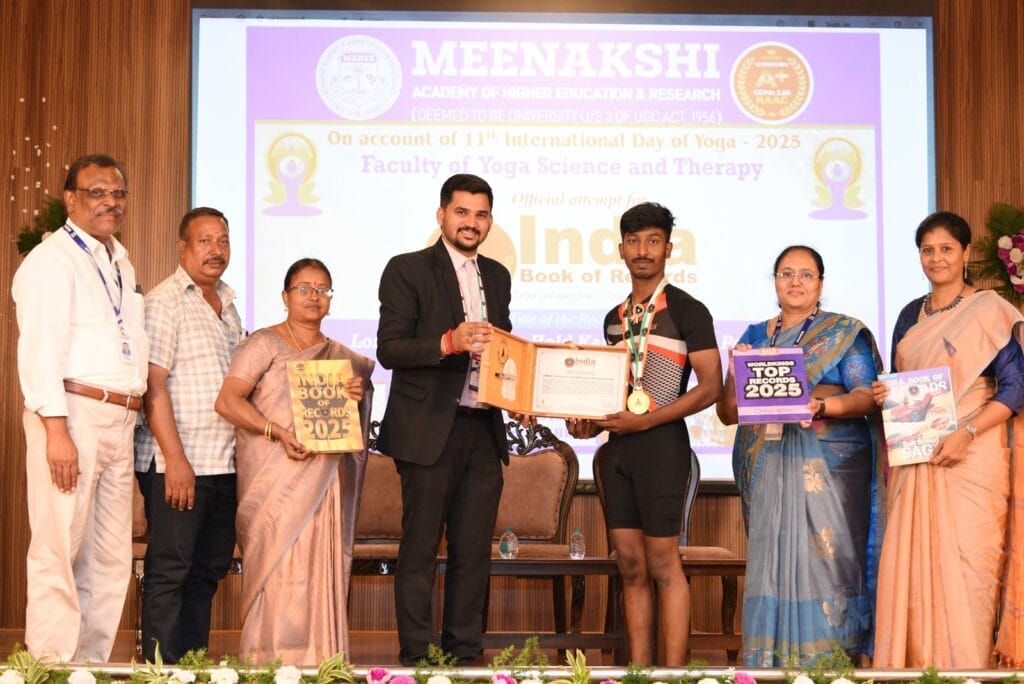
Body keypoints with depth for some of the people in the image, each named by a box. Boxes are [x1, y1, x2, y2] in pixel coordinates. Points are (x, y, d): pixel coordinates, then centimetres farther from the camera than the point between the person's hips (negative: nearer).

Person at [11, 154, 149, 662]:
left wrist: (132, 413, 14)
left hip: (119, 422, 8)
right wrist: (56, 429, -19)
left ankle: (92, 663, 17)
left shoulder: (121, 263, 21)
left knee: (110, 561, 9)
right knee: (59, 554, -6)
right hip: (72, 416, -8)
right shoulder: (52, 259, -4)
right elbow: (40, 348, -13)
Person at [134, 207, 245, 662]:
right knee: (169, 572, -2)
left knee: (208, 570, 12)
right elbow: (153, 386, -13)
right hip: (178, 465, -8)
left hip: (223, 465, 8)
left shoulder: (227, 305, 16)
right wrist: (176, 460, -18)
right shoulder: (164, 302, -7)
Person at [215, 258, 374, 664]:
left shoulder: (341, 357, 16)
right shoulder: (264, 344, 0)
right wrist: (279, 432, -20)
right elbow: (227, 401, -10)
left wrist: (356, 399, -3)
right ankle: (270, 662, -1)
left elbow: (353, 427, 20)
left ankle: (317, 662, 8)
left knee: (320, 568, 3)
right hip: (276, 482, -5)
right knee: (279, 567, -7)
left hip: (323, 482, 5)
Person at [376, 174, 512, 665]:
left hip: (483, 431, 6)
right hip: (430, 431, -5)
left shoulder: (497, 276, 16)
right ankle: (414, 656, 8)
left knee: (474, 549, 8)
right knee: (420, 548, 0)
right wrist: (448, 343, -23)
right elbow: (388, 348, -10)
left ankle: (465, 654, 17)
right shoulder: (407, 270, -2)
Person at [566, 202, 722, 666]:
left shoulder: (687, 311, -4)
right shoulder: (615, 318, 16)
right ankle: (638, 668, 11)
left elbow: (710, 387, -10)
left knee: (663, 564, -5)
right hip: (618, 447, 6)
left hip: (661, 443, -6)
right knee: (631, 566, 7)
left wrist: (645, 420, -17)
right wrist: (594, 422, 4)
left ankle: (673, 671, 0)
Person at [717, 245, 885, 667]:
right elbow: (728, 413, 11)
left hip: (831, 469, -3)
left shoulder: (846, 333, 6)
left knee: (827, 561, -7)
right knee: (772, 563, -1)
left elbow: (866, 397, -5)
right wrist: (737, 376, -9)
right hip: (770, 470, 3)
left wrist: (822, 406, -23)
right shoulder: (755, 336, 15)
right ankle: (772, 664, 5)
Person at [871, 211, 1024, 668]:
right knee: (910, 563, 2)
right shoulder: (910, 316, 15)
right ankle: (912, 667, 10)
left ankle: (965, 672, 1)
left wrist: (966, 432, -21)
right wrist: (883, 395, -1)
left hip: (970, 457, -5)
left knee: (963, 565, -7)